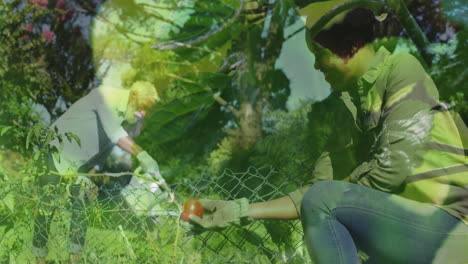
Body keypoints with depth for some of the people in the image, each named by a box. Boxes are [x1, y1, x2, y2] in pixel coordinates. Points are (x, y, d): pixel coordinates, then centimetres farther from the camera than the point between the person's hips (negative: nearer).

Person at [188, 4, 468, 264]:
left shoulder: (401, 68, -9)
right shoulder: (337, 110, 8)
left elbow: (392, 168, -18)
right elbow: (315, 193, 4)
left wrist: (335, 192, -3)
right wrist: (242, 211, -2)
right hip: (406, 221, 6)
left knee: (323, 199, -20)